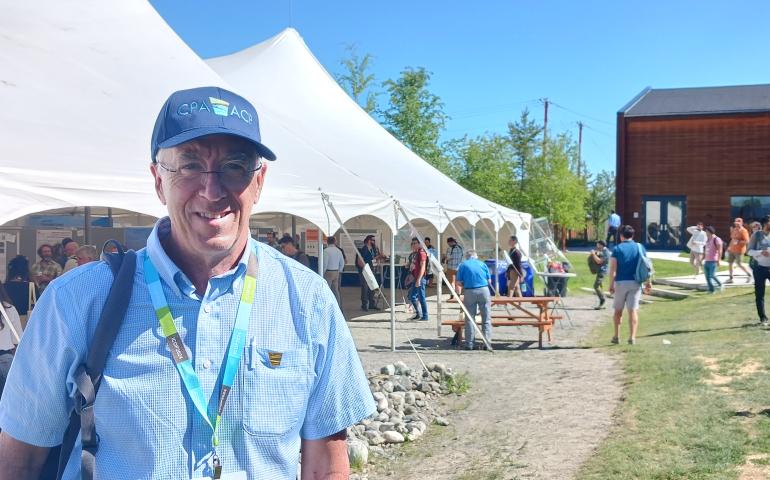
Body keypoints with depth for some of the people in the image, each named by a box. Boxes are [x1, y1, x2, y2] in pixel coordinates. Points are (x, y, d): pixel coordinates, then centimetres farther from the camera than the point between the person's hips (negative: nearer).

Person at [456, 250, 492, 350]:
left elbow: (459, 282, 3)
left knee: (469, 319, 6)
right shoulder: (482, 264, 12)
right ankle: (487, 342, 5)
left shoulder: (463, 265, 8)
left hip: (469, 292, 0)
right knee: (486, 319, 6)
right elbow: (489, 281, 10)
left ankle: (469, 344, 7)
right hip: (484, 290, 1)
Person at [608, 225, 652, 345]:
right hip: (635, 283, 1)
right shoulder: (640, 247, 4)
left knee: (618, 310, 12)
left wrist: (611, 284, -5)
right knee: (633, 310, 1)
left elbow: (613, 268, -9)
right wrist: (648, 282, 6)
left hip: (620, 282, -1)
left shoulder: (617, 248, -3)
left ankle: (617, 336, 17)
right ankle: (632, 337, -6)